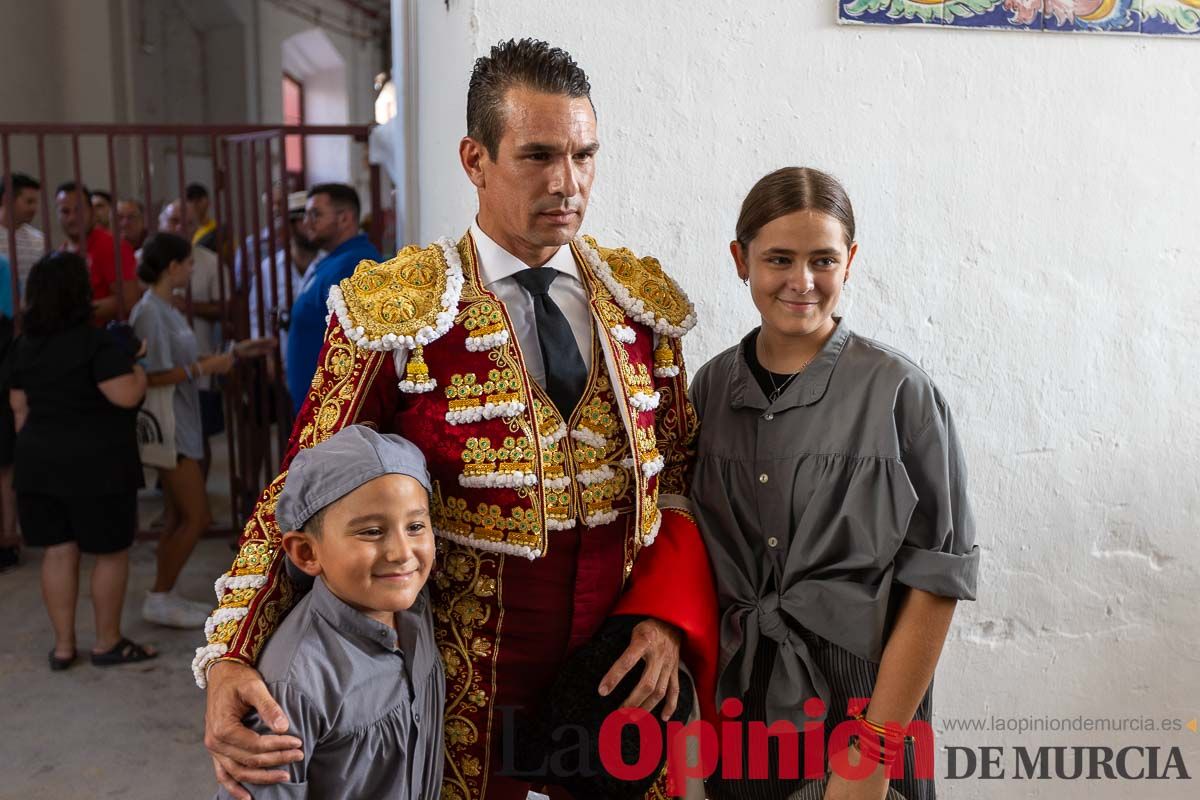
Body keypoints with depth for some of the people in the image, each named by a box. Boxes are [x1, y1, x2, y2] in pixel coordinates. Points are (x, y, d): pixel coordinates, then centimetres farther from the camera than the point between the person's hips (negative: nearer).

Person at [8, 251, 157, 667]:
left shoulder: (25, 345, 8)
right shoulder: (98, 342, -16)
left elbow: (19, 406, 12)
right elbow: (126, 395, -22)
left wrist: (33, 449, 21)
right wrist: (138, 364, -4)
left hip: (40, 462, 7)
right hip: (96, 464, -7)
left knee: (58, 552, 12)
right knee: (112, 553, 6)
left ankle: (63, 645, 18)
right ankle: (108, 643, 15)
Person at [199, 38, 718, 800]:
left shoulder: (642, 302, 0)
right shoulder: (393, 315, -12)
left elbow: (680, 476, 5)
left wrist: (669, 619, -10)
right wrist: (231, 661, -22)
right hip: (469, 697, -3)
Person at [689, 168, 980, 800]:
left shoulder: (898, 393, -11)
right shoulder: (712, 387, 1)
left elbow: (934, 584, -12)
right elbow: (698, 551, 8)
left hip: (856, 699, -3)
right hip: (737, 698, 4)